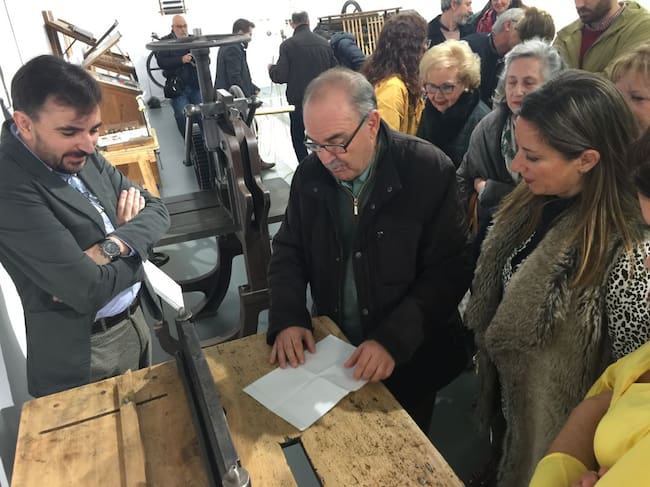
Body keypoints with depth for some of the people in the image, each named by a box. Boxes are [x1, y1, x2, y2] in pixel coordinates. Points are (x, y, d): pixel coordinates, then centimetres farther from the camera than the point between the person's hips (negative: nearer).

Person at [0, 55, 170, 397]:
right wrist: (136, 243, -12)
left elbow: (156, 210, 1)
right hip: (84, 356, -7)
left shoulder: (80, 156, -1)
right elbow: (90, 290, -30)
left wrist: (113, 245, -20)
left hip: (134, 320, 8)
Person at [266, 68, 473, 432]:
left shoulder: (429, 171, -18)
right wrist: (287, 319, -12)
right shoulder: (311, 173, -4)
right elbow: (289, 250, 4)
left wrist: (393, 340, -27)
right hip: (333, 347, 4)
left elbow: (450, 269, -17)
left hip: (409, 358, -3)